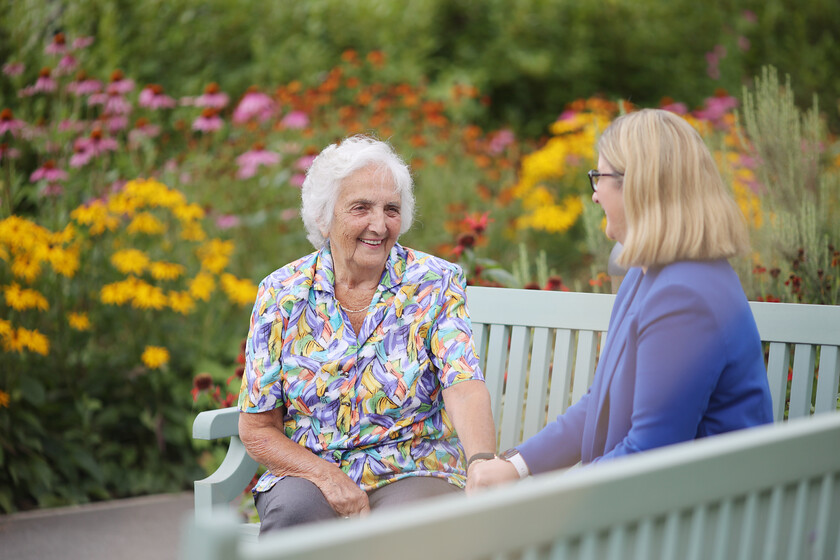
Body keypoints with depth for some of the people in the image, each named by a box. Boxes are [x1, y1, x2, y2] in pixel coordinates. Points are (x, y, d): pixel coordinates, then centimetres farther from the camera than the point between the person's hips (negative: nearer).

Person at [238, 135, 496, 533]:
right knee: (295, 508, -32)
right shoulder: (282, 294, 0)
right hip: (306, 470, 1)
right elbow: (257, 430, 2)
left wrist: (484, 462, -39)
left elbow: (464, 387, -17)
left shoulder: (435, 284, -2)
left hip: (412, 472, -1)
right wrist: (327, 476, -17)